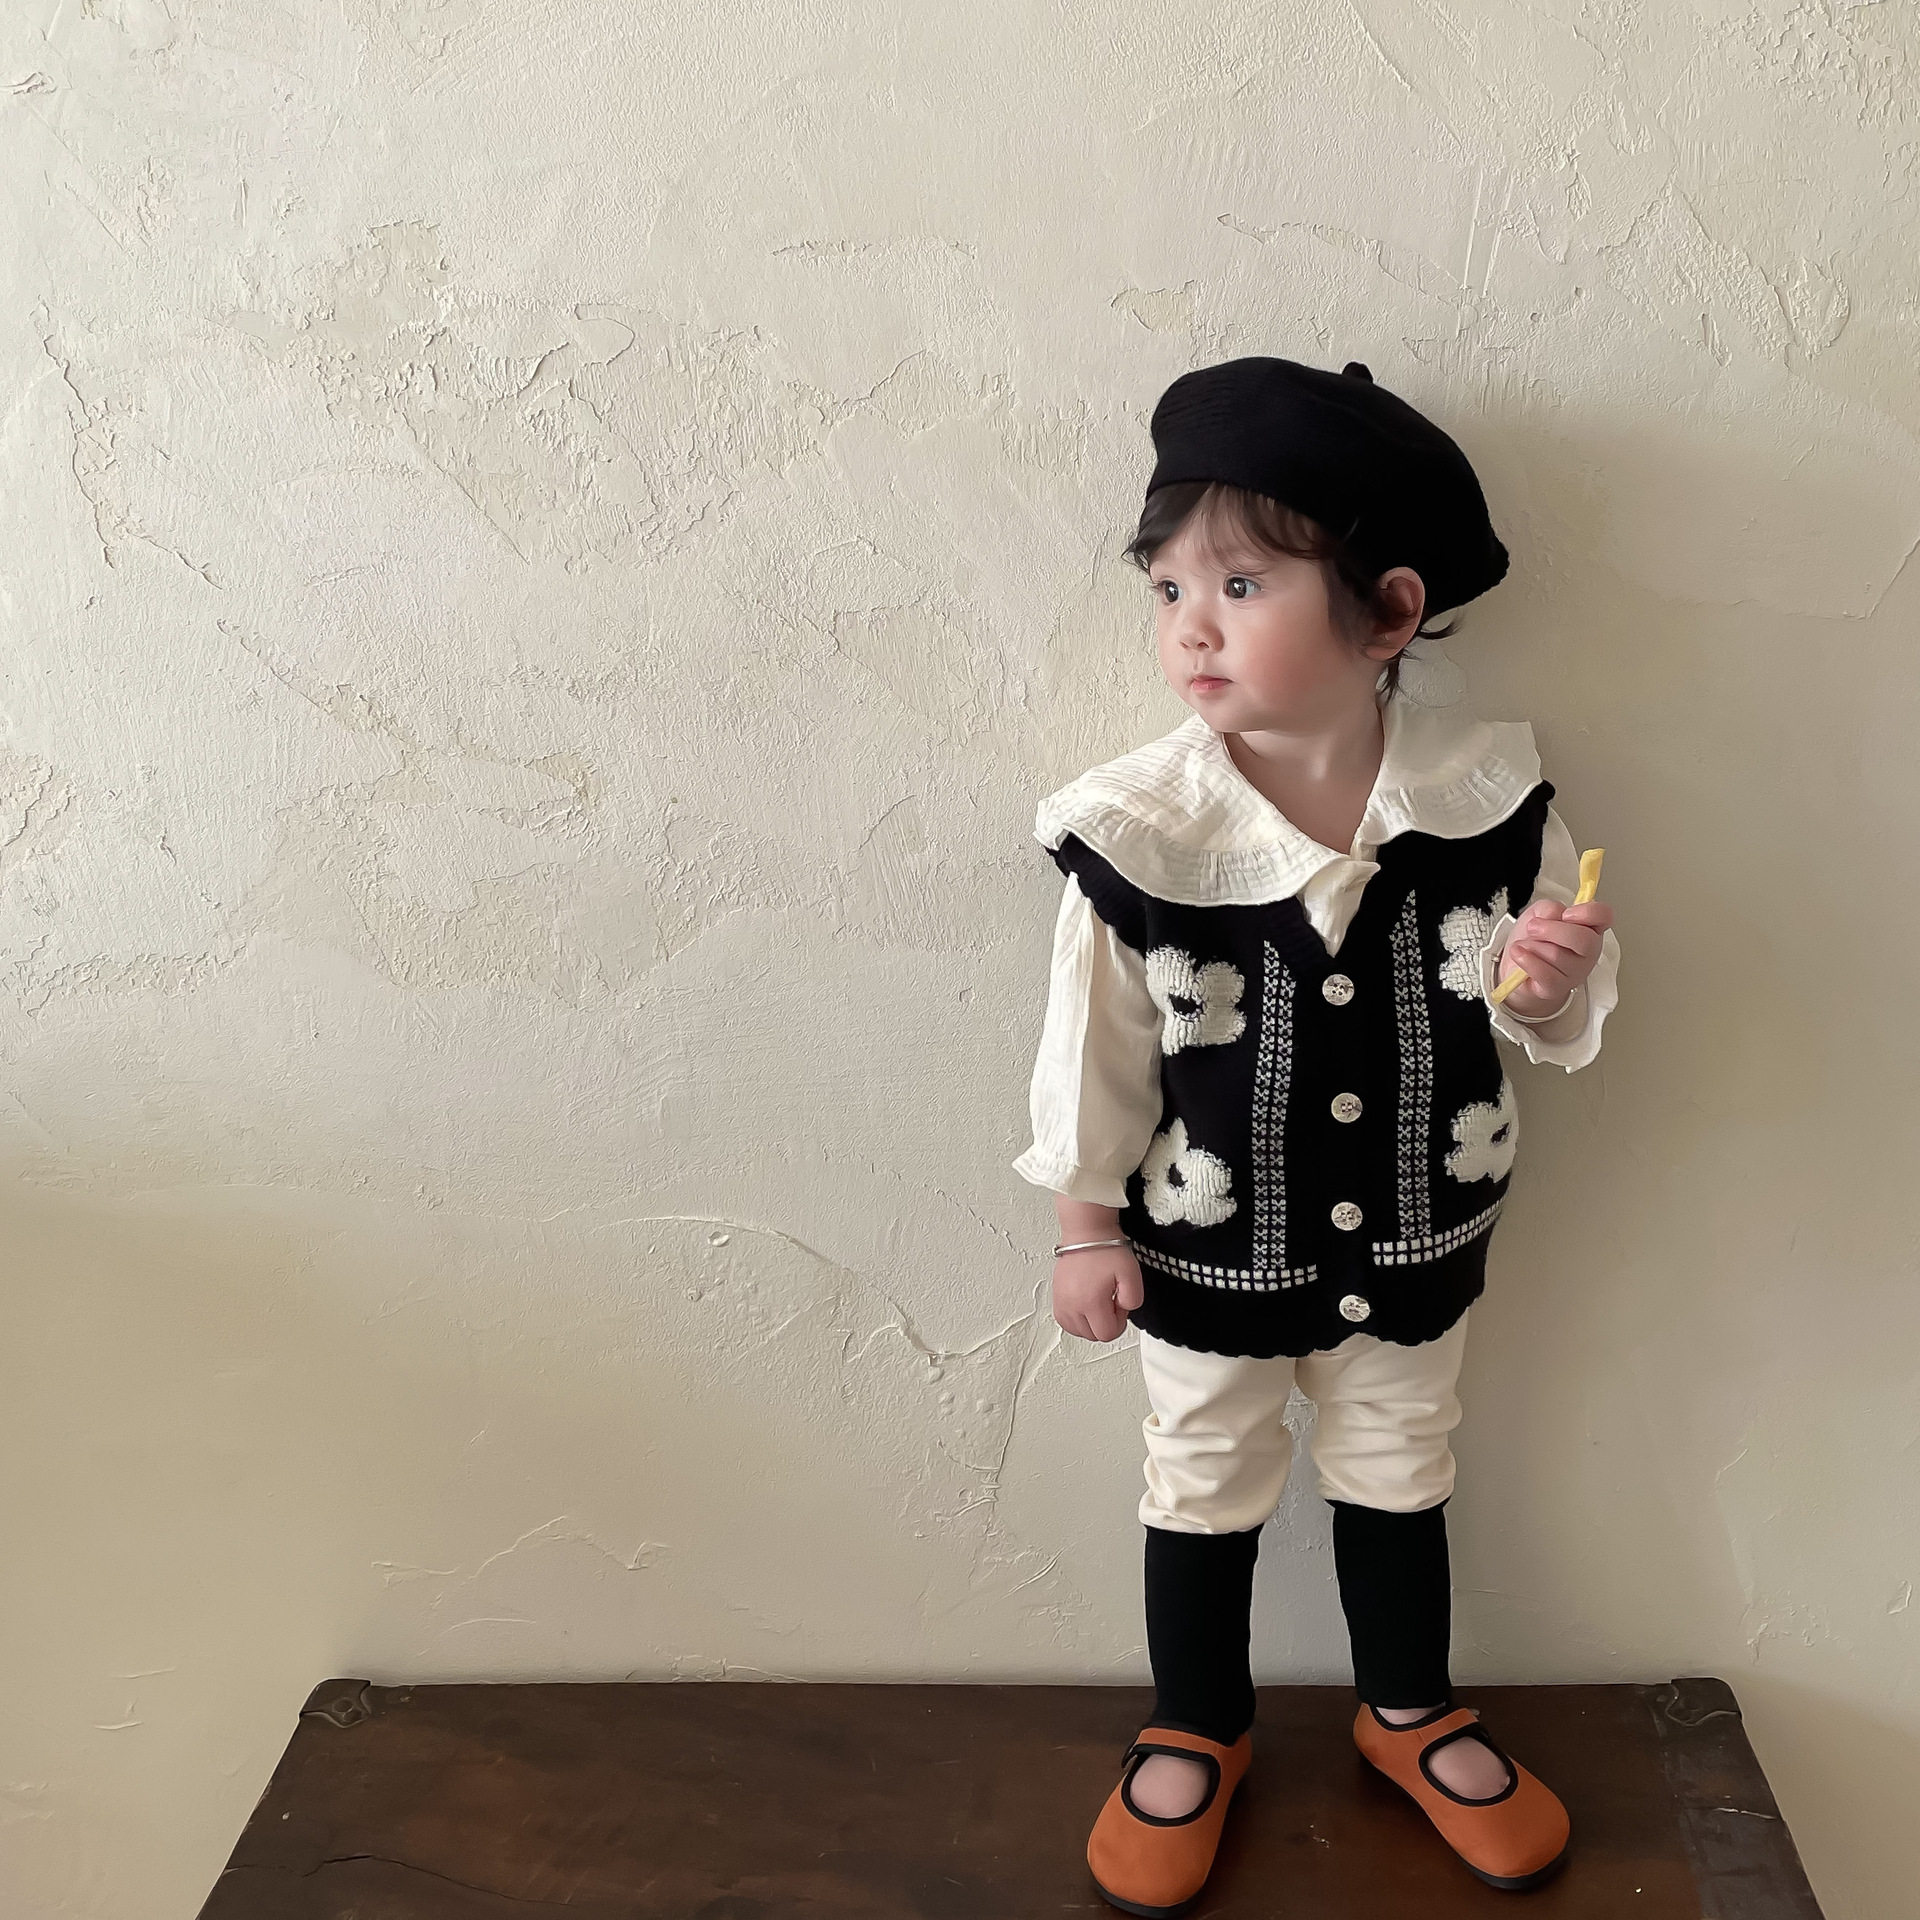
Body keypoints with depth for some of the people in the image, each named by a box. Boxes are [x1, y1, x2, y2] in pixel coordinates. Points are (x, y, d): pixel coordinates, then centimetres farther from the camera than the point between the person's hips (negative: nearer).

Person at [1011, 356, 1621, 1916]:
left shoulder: (1489, 790, -19)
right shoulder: (1136, 825, -23)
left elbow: (1563, 1014, -5)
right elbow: (1094, 1042, -10)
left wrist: (1554, 981, -27)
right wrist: (1088, 1225, -3)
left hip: (1416, 1237, 2)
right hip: (1210, 1252, -1)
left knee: (1398, 1476, 24)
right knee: (1205, 1494, 19)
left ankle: (1410, 1712, 50)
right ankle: (1198, 1731, 46)